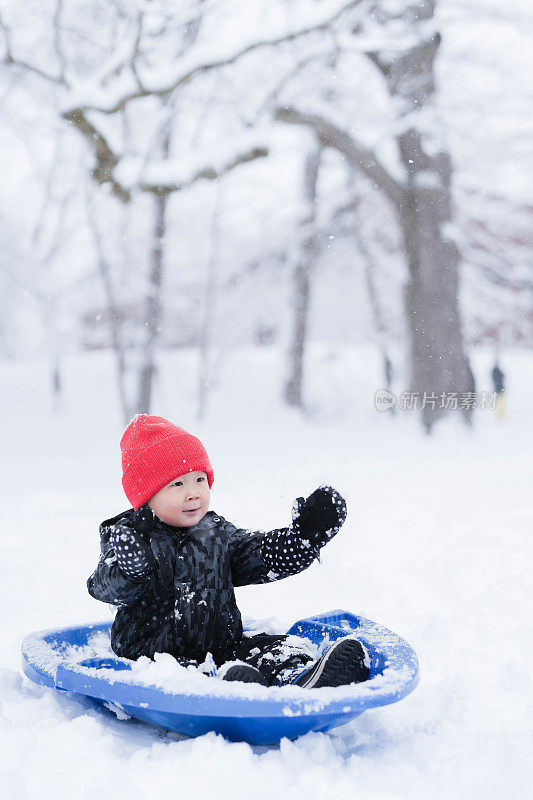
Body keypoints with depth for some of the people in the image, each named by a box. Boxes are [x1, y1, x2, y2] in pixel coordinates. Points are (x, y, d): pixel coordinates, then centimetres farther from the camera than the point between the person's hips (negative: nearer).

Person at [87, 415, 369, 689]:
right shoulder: (126, 538, -4)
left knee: (285, 649, -15)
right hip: (154, 656, -5)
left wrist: (305, 535, 1)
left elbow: (266, 556, 15)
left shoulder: (216, 532, 12)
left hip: (223, 648, 5)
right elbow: (109, 589, -18)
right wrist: (130, 571, -41)